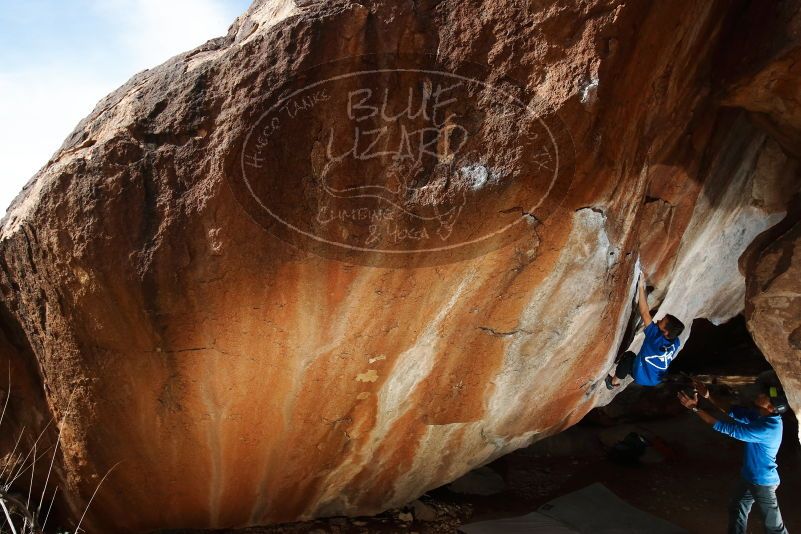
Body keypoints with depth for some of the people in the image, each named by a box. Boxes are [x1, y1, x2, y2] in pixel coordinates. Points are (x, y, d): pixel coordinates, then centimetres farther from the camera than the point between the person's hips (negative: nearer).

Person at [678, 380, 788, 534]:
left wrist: (695, 408, -33)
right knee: (736, 509, 25)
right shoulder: (762, 417, -8)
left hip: (762, 482, -9)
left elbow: (727, 428, -35)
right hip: (749, 476, 9)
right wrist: (708, 396, -10)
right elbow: (733, 412, 1)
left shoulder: (767, 428, -36)